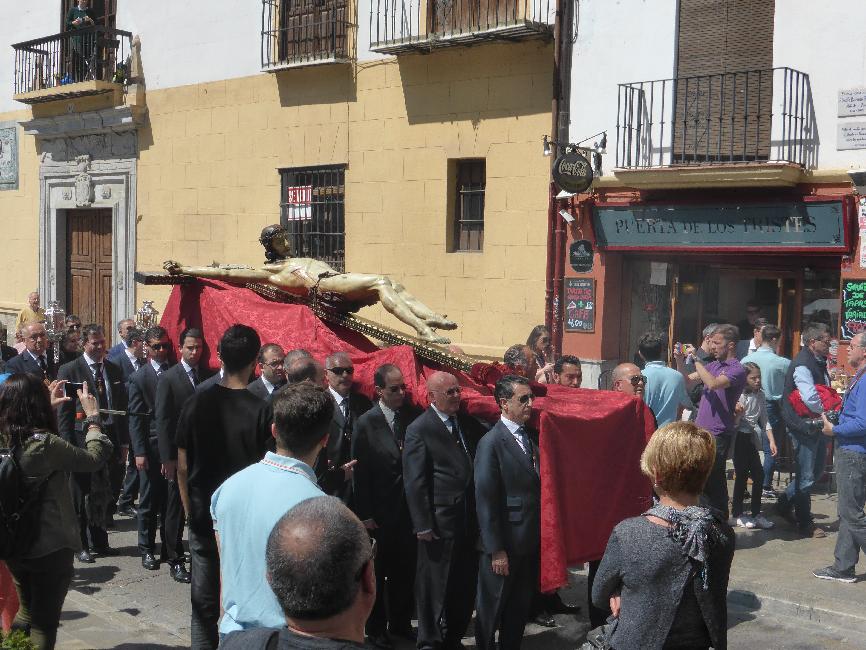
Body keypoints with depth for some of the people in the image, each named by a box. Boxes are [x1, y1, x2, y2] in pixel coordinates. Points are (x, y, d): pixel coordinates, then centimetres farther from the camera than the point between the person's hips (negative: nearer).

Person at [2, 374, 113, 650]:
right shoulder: (45, 443, -24)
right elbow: (94, 457, -14)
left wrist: (49, 407, 23)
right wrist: (93, 416, -4)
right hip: (50, 546, -7)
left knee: (27, 612, 25)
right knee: (44, 623, 8)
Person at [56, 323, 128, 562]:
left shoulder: (114, 370, 10)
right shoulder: (69, 370, -4)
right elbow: (63, 412, -6)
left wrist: (124, 442, 8)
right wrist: (68, 446, -12)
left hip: (111, 440, 4)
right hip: (83, 441, -4)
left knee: (105, 496, 10)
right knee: (81, 497, 4)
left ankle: (100, 542, 24)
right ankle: (81, 545, 16)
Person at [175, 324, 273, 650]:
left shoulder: (197, 402, -6)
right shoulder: (261, 411, -15)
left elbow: (182, 467, -1)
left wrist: (190, 512, 12)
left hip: (203, 515, 3)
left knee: (204, 602, 12)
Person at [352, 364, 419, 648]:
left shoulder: (413, 417, -1)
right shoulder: (366, 424, -8)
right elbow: (360, 473, -7)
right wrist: (365, 515, -9)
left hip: (408, 509, 3)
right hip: (379, 512, -2)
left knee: (405, 570, 12)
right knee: (378, 572, 10)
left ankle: (400, 622, 29)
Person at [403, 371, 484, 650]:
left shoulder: (468, 423, 9)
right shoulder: (419, 430, -9)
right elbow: (414, 482, -11)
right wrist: (423, 525, -13)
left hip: (469, 520, 6)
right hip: (440, 523, -6)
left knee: (466, 585, 13)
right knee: (434, 586, 6)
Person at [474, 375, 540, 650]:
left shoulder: (531, 436, 6)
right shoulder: (491, 443, -15)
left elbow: (536, 485, 9)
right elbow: (485, 501, -16)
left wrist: (539, 534, 2)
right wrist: (495, 550, -16)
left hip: (531, 541, 6)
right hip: (505, 544, -6)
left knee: (521, 607, 18)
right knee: (492, 607, 10)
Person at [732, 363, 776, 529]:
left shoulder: (760, 395, 6)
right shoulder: (738, 395, -14)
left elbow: (764, 420, 12)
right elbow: (734, 422, -14)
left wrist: (772, 441, 6)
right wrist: (737, 413, -35)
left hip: (751, 439, 6)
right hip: (739, 439, -6)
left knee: (759, 475, 5)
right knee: (742, 475, -3)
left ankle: (756, 513, 14)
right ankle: (737, 513, 8)